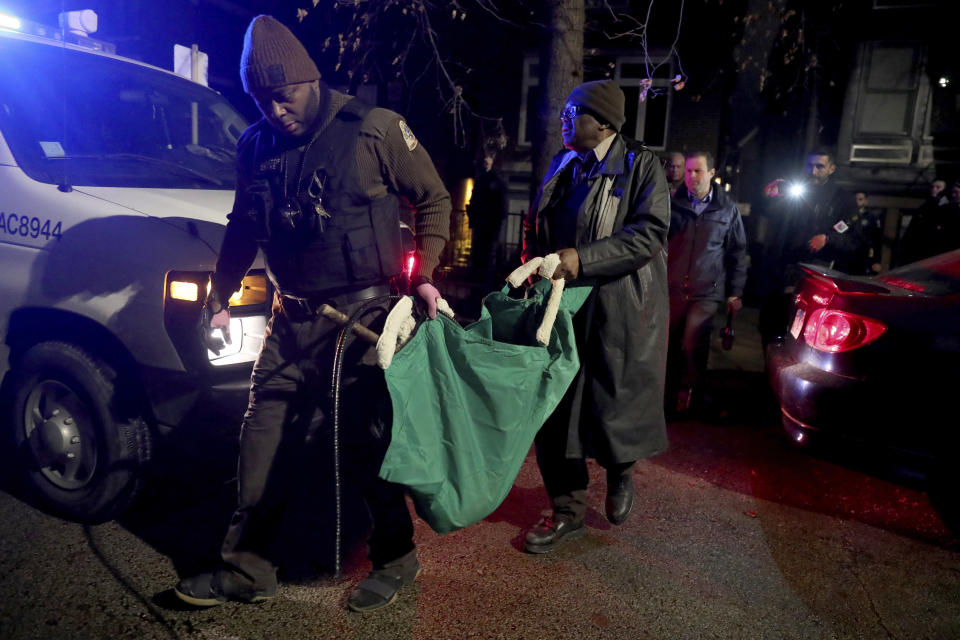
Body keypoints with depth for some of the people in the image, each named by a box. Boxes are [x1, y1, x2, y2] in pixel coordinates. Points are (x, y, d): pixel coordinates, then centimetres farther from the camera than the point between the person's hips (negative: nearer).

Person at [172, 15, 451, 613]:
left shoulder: (375, 129, -7)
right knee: (264, 439, 7)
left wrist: (424, 274, -11)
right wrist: (221, 299, 20)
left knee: (374, 439, 3)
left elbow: (434, 200, -1)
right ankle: (248, 569, 23)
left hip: (365, 313, -5)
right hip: (293, 318, 5)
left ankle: (396, 559, 24)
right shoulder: (256, 146, 8)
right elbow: (243, 229, 19)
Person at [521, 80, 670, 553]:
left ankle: (620, 474, 39)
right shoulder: (561, 166, 14)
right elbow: (535, 226, 22)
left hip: (619, 310, -5)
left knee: (616, 405, 4)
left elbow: (650, 232, -16)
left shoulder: (640, 166, -4)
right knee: (557, 407, 7)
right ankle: (568, 510, 23)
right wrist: (533, 262, 3)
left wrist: (581, 259, -25)